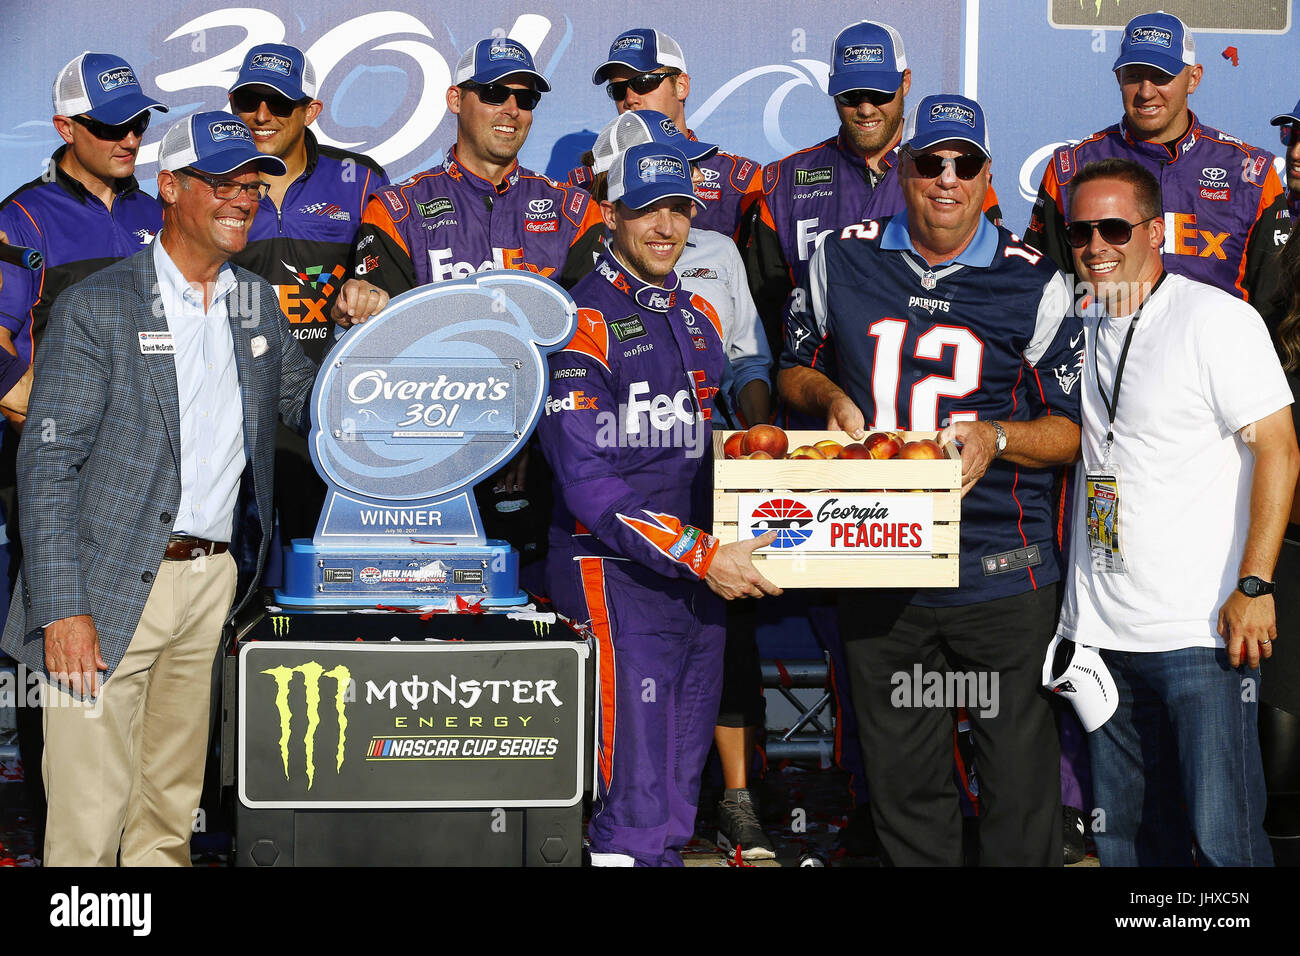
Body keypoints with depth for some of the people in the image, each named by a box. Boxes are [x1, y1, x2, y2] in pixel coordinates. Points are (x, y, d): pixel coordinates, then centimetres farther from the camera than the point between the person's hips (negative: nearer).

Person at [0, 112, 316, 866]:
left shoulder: (258, 303, 13)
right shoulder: (96, 307, -5)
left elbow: (308, 403, 25)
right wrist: (62, 608, -17)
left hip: (211, 580, 5)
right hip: (112, 590, -5)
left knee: (173, 803, 14)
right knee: (89, 817, -4)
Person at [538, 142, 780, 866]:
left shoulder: (700, 319, 16)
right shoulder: (584, 322, -8)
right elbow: (588, 481, -15)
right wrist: (702, 557, -18)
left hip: (698, 575, 7)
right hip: (615, 572, -7)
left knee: (679, 791, 12)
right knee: (636, 808, -8)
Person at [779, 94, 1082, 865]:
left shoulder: (1035, 284, 0)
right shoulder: (842, 260, 6)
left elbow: (1074, 428, 2)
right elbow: (796, 368, 19)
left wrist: (996, 437, -16)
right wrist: (831, 398, -3)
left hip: (1003, 575, -2)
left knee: (1020, 773, 3)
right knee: (900, 776, 13)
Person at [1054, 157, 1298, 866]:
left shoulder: (1218, 320, -7)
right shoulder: (1081, 329, 13)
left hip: (1203, 630, -6)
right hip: (1101, 633, 6)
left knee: (1223, 838, -4)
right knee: (1125, 835, 12)